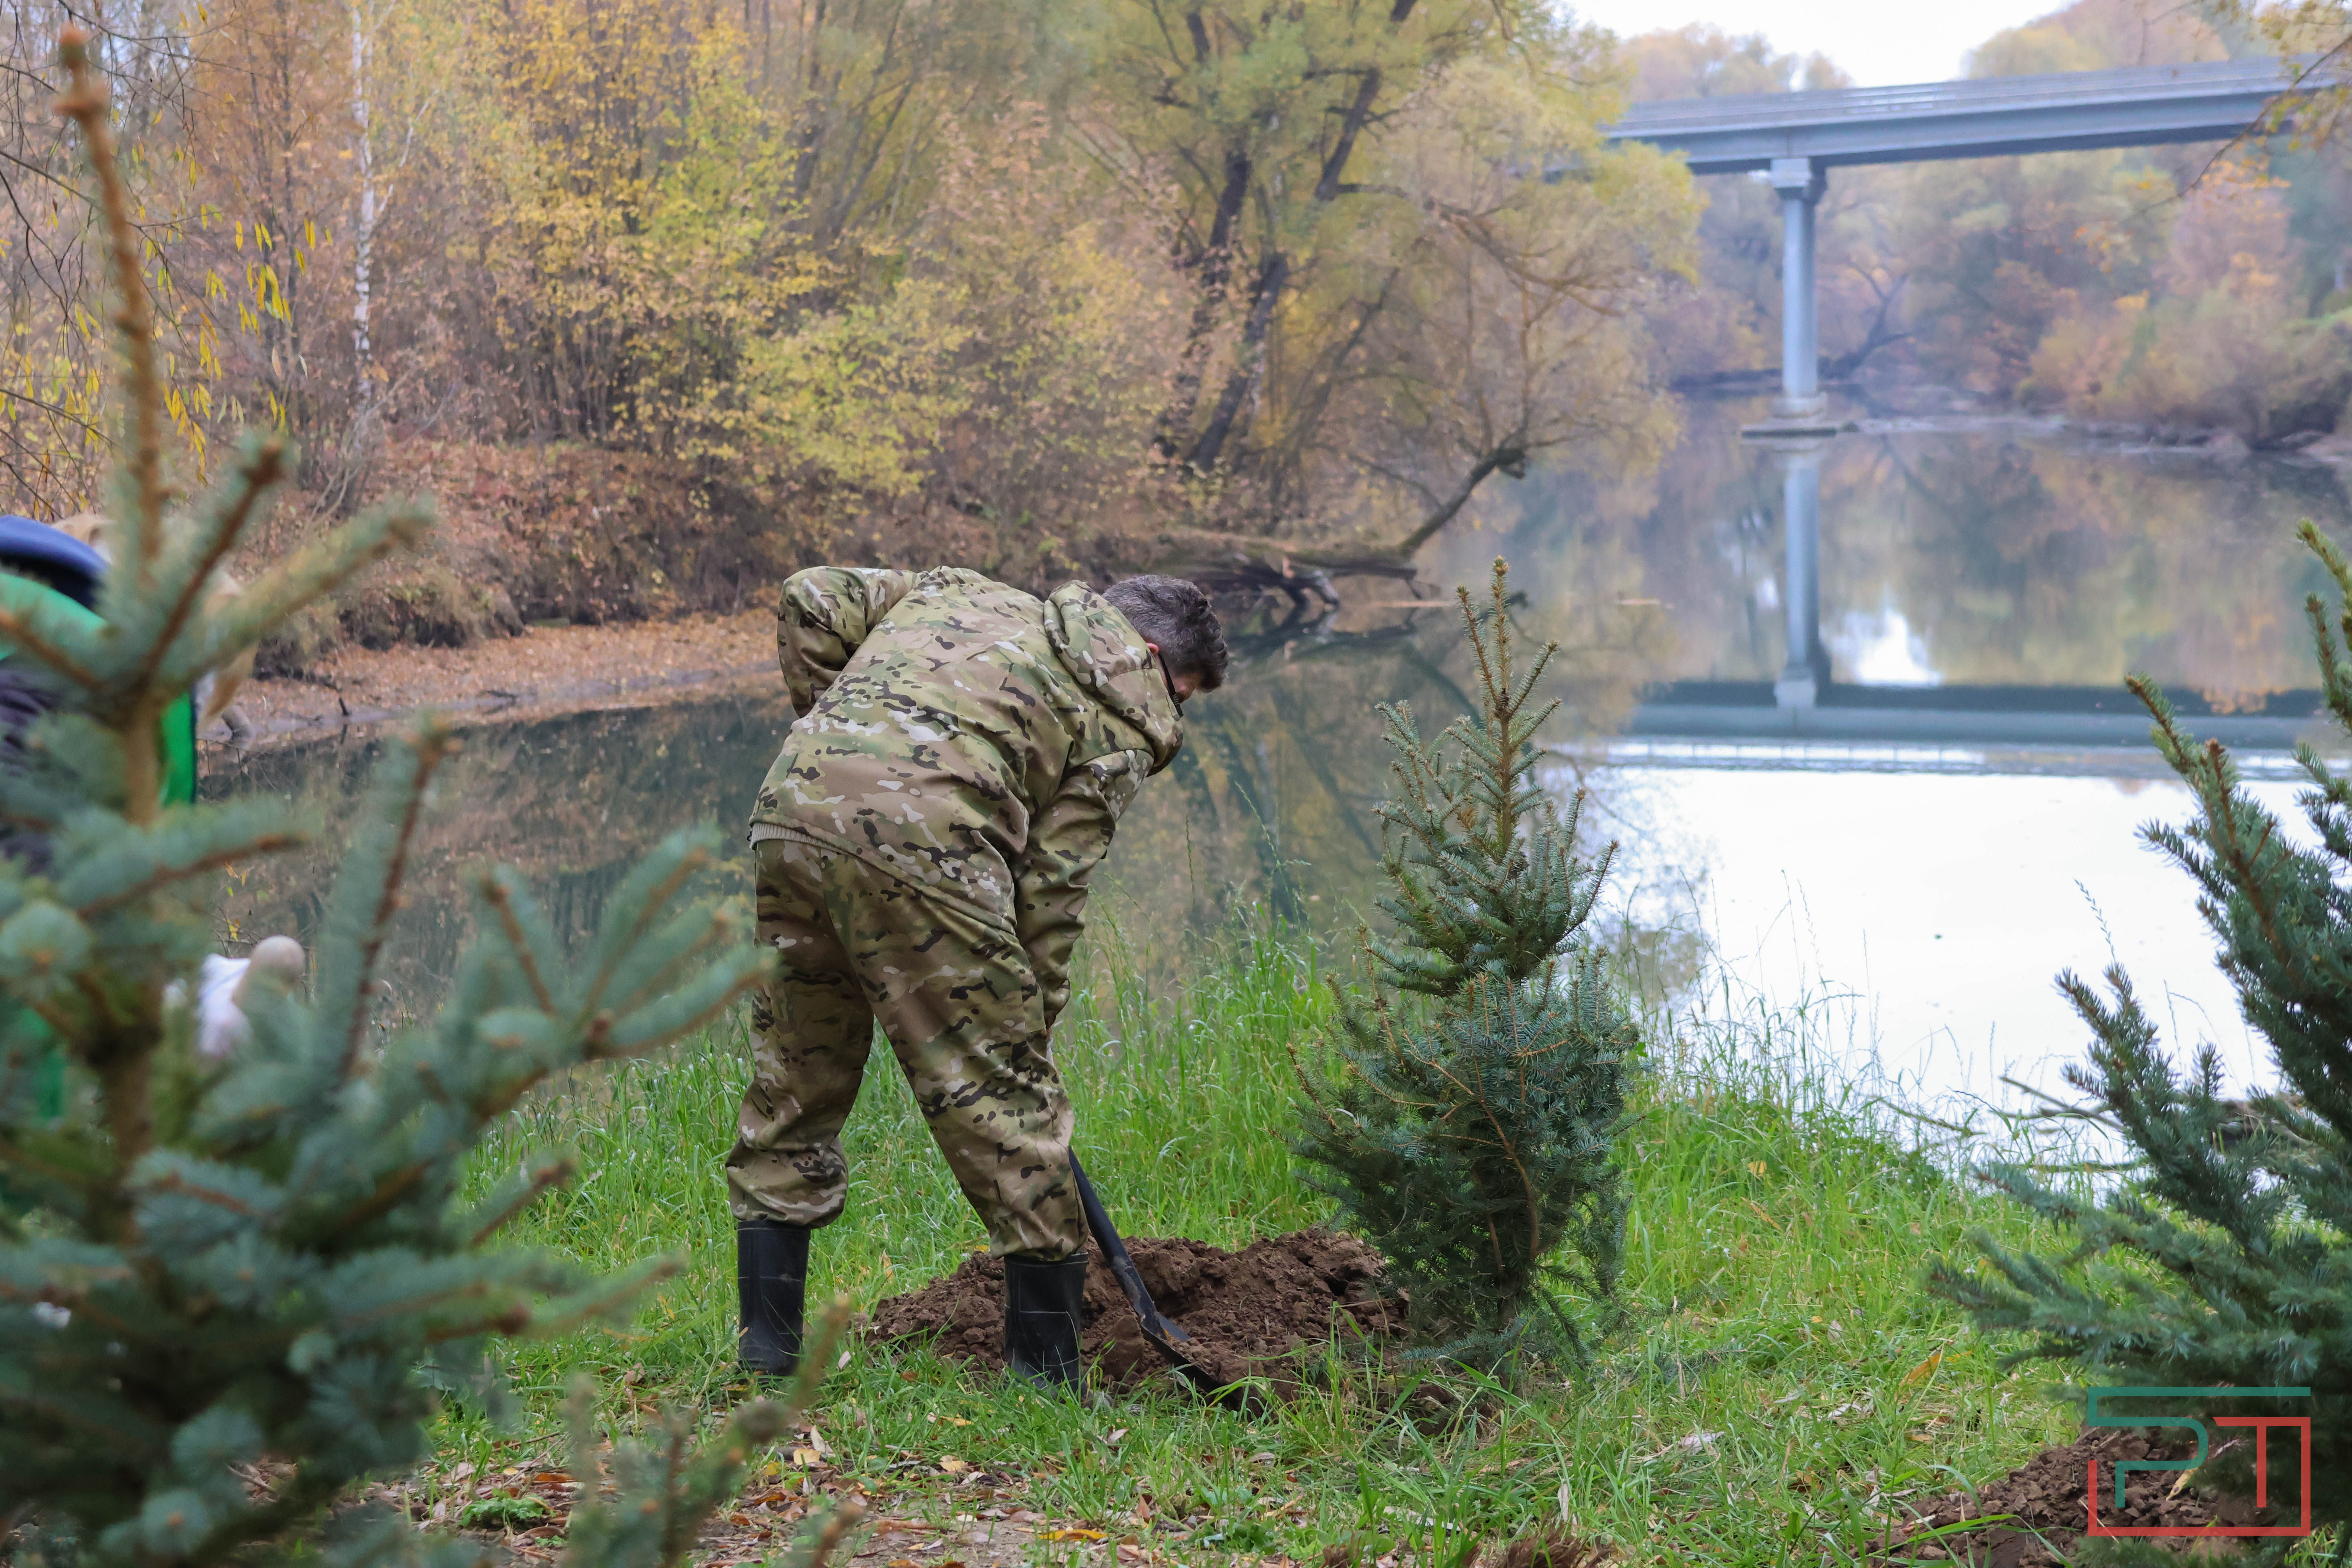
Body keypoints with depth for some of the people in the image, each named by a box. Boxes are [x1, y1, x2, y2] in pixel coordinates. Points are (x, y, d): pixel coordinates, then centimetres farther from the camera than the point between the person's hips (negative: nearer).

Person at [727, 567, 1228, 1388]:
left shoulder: (966, 591, 31)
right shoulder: (1124, 712, 14)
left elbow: (812, 600, 23)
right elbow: (1054, 886, 7)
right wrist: (1030, 1022, 13)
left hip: (792, 804, 6)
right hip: (915, 836, -6)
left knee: (792, 1080, 17)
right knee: (1001, 1091, 4)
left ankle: (767, 1338, 20)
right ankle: (1047, 1365, 10)